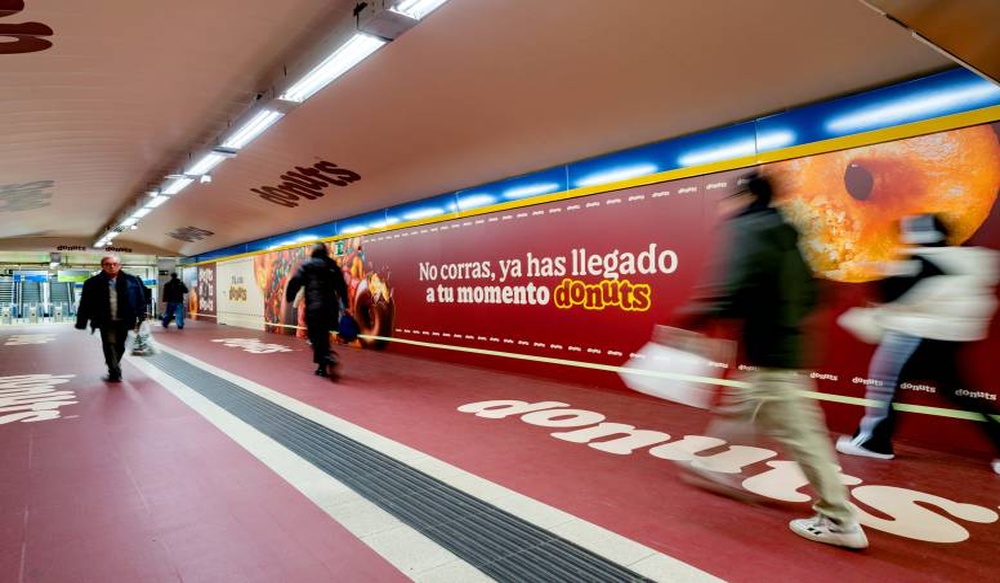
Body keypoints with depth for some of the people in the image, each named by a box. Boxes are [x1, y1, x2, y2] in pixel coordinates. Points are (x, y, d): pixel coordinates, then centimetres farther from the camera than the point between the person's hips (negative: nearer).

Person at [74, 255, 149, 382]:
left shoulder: (132, 281, 0)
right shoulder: (93, 283, -1)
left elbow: (140, 300, 3)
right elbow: (85, 304, 0)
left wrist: (141, 318, -1)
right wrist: (81, 322, -2)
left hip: (123, 321, 2)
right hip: (106, 321, -1)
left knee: (120, 347, 12)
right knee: (110, 345, -7)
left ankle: (113, 370, 34)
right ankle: (115, 373, -2)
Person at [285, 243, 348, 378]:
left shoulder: (306, 266, 3)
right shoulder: (333, 267, 10)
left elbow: (294, 283, -4)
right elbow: (342, 287, 12)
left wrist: (289, 299, 8)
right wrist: (343, 304, 21)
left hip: (313, 307, -4)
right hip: (330, 307, 4)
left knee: (316, 337, 0)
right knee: (323, 336, 15)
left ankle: (328, 358, -24)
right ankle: (322, 367, 18)